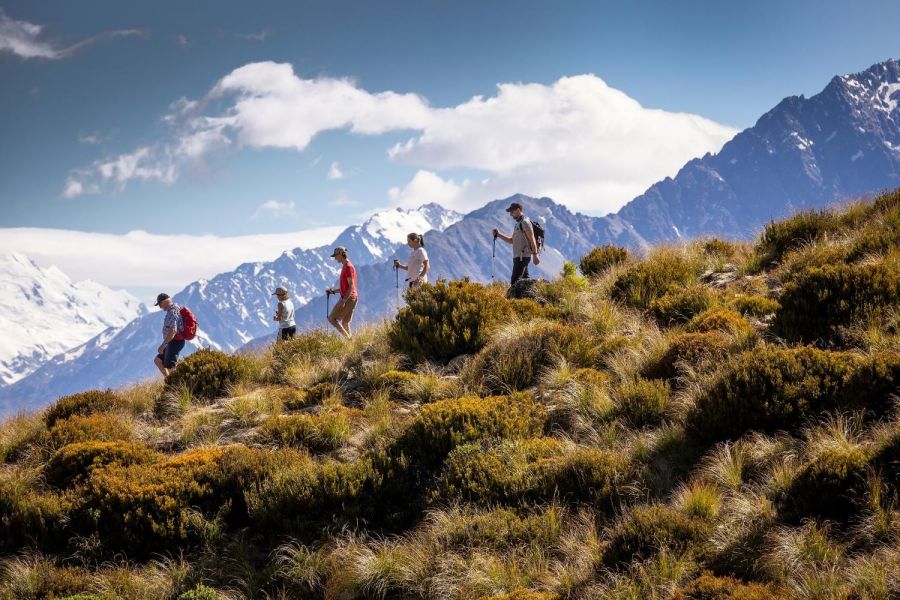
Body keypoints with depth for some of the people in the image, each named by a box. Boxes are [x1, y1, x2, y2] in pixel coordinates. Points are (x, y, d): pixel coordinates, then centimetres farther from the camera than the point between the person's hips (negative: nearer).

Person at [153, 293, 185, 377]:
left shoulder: (172, 312, -20)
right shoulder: (176, 309, 13)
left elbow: (172, 331, -29)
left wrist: (162, 345, -29)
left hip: (175, 342, -11)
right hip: (174, 342, 11)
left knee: (170, 367, -7)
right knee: (158, 360, 15)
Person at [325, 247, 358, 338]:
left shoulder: (348, 267, -12)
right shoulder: (345, 267, 19)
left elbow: (351, 286, -19)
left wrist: (344, 300, -24)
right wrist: (333, 291, 14)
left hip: (348, 298, -10)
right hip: (350, 298, 10)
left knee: (332, 318, -9)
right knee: (345, 323, 12)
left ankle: (347, 337, -14)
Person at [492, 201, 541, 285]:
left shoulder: (525, 222, -9)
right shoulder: (518, 224, 22)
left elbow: (532, 239, -16)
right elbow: (511, 240, 26)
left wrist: (535, 255, -22)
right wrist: (499, 235, 13)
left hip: (522, 256, -10)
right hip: (518, 256, 10)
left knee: (514, 281, -16)